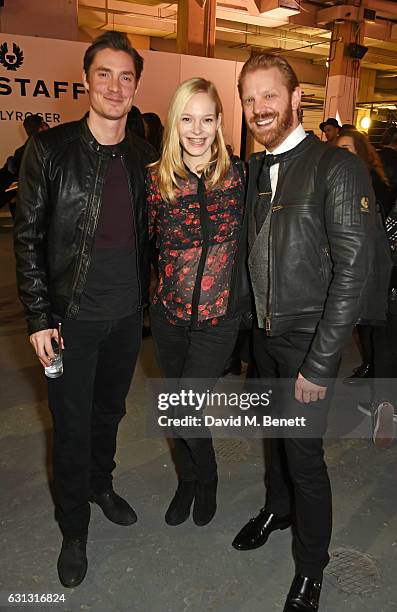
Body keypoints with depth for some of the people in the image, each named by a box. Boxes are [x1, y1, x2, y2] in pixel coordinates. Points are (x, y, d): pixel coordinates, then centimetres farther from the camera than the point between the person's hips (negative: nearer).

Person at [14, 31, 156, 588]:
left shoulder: (143, 157, 4)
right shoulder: (50, 149, -9)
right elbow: (28, 237, -8)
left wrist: (147, 298, 11)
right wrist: (39, 317, -12)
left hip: (128, 314, 4)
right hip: (72, 317, -3)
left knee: (110, 410, 21)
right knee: (72, 425, 9)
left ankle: (102, 485, 48)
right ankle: (73, 529, 31)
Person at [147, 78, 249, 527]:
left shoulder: (238, 174, -5)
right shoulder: (157, 179, -3)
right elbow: (150, 242, 7)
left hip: (219, 317, -2)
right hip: (169, 314, 2)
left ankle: (207, 477, 26)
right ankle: (187, 480, 44)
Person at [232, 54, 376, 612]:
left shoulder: (338, 168, -15)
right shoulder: (253, 168, 6)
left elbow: (352, 270, -18)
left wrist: (319, 364, -18)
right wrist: (247, 325, 6)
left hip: (309, 341, -5)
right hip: (263, 335, 6)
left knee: (303, 449, 3)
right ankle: (278, 508, 48)